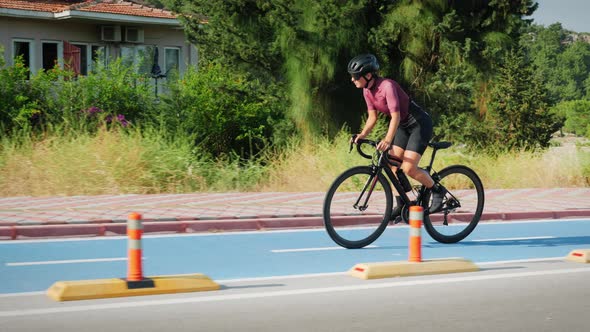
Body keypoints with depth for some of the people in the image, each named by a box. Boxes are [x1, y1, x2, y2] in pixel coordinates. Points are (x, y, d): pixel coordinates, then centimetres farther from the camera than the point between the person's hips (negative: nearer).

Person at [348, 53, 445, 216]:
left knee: (408, 168, -15)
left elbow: (395, 116, -34)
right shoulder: (367, 91, -2)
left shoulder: (387, 86, -28)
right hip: (404, 126, 9)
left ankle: (438, 190, 6)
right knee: (393, 164, 0)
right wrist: (362, 134, -17)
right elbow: (372, 117, 1)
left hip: (420, 124, -9)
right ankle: (400, 205, 9)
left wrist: (388, 140, -46)